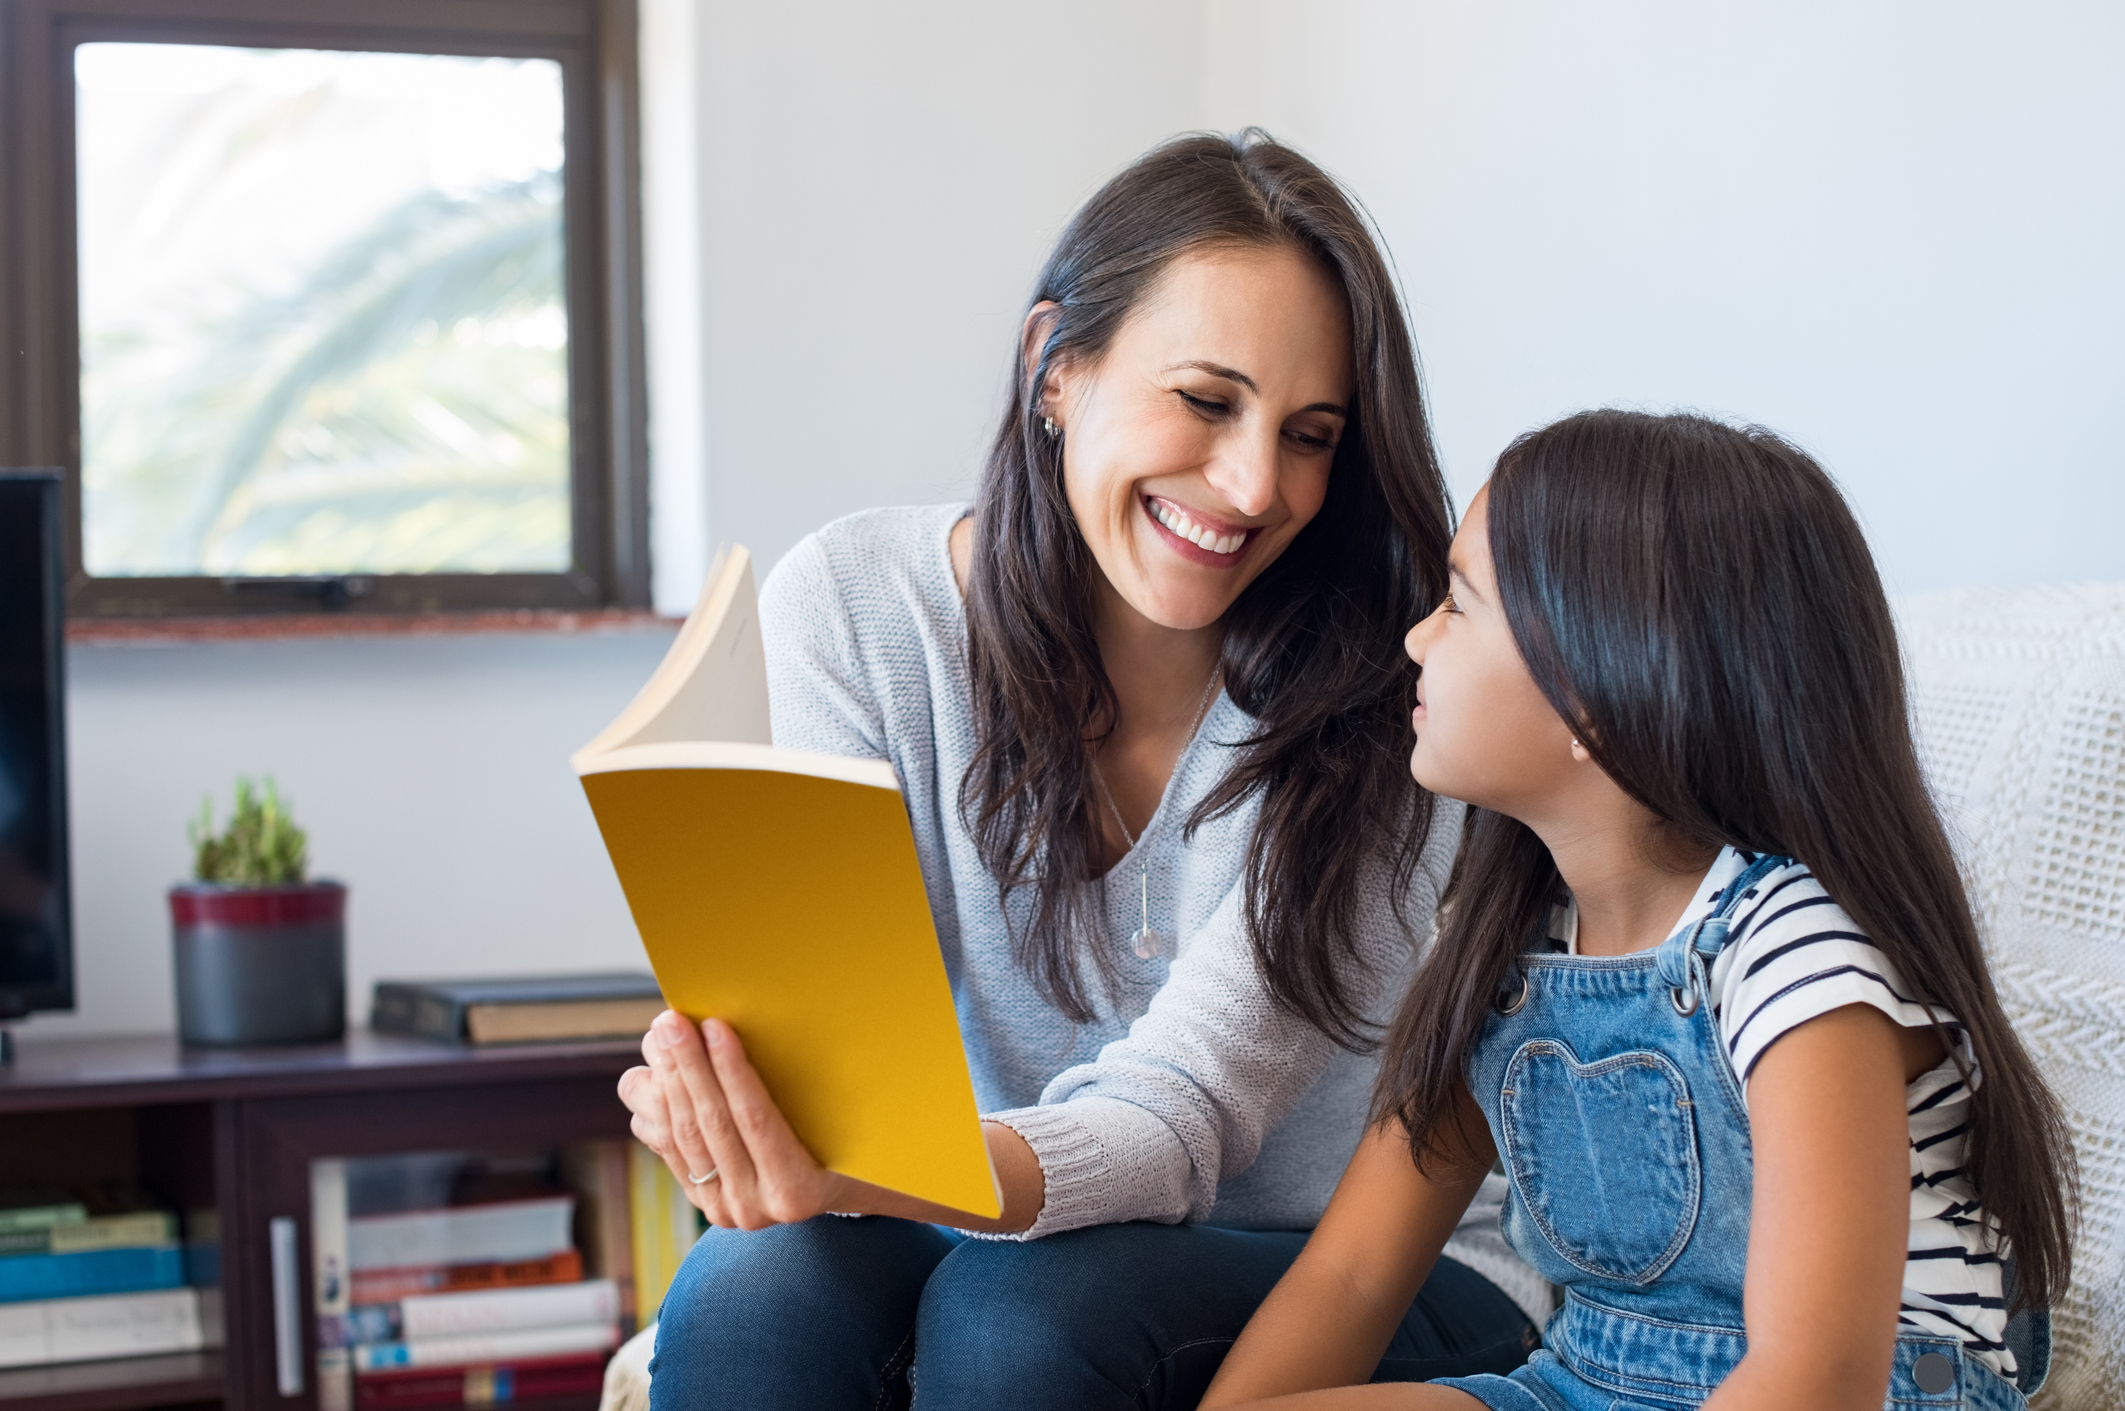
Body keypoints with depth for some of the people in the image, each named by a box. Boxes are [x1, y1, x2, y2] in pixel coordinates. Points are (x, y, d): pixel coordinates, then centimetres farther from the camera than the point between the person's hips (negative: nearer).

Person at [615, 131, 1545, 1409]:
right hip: (1000, 1233, 2)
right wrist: (745, 1119, -40)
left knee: (1021, 1306, -33)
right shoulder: (853, 605, -9)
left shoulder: (1384, 699, -17)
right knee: (756, 1287, -30)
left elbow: (1175, 1114, -25)